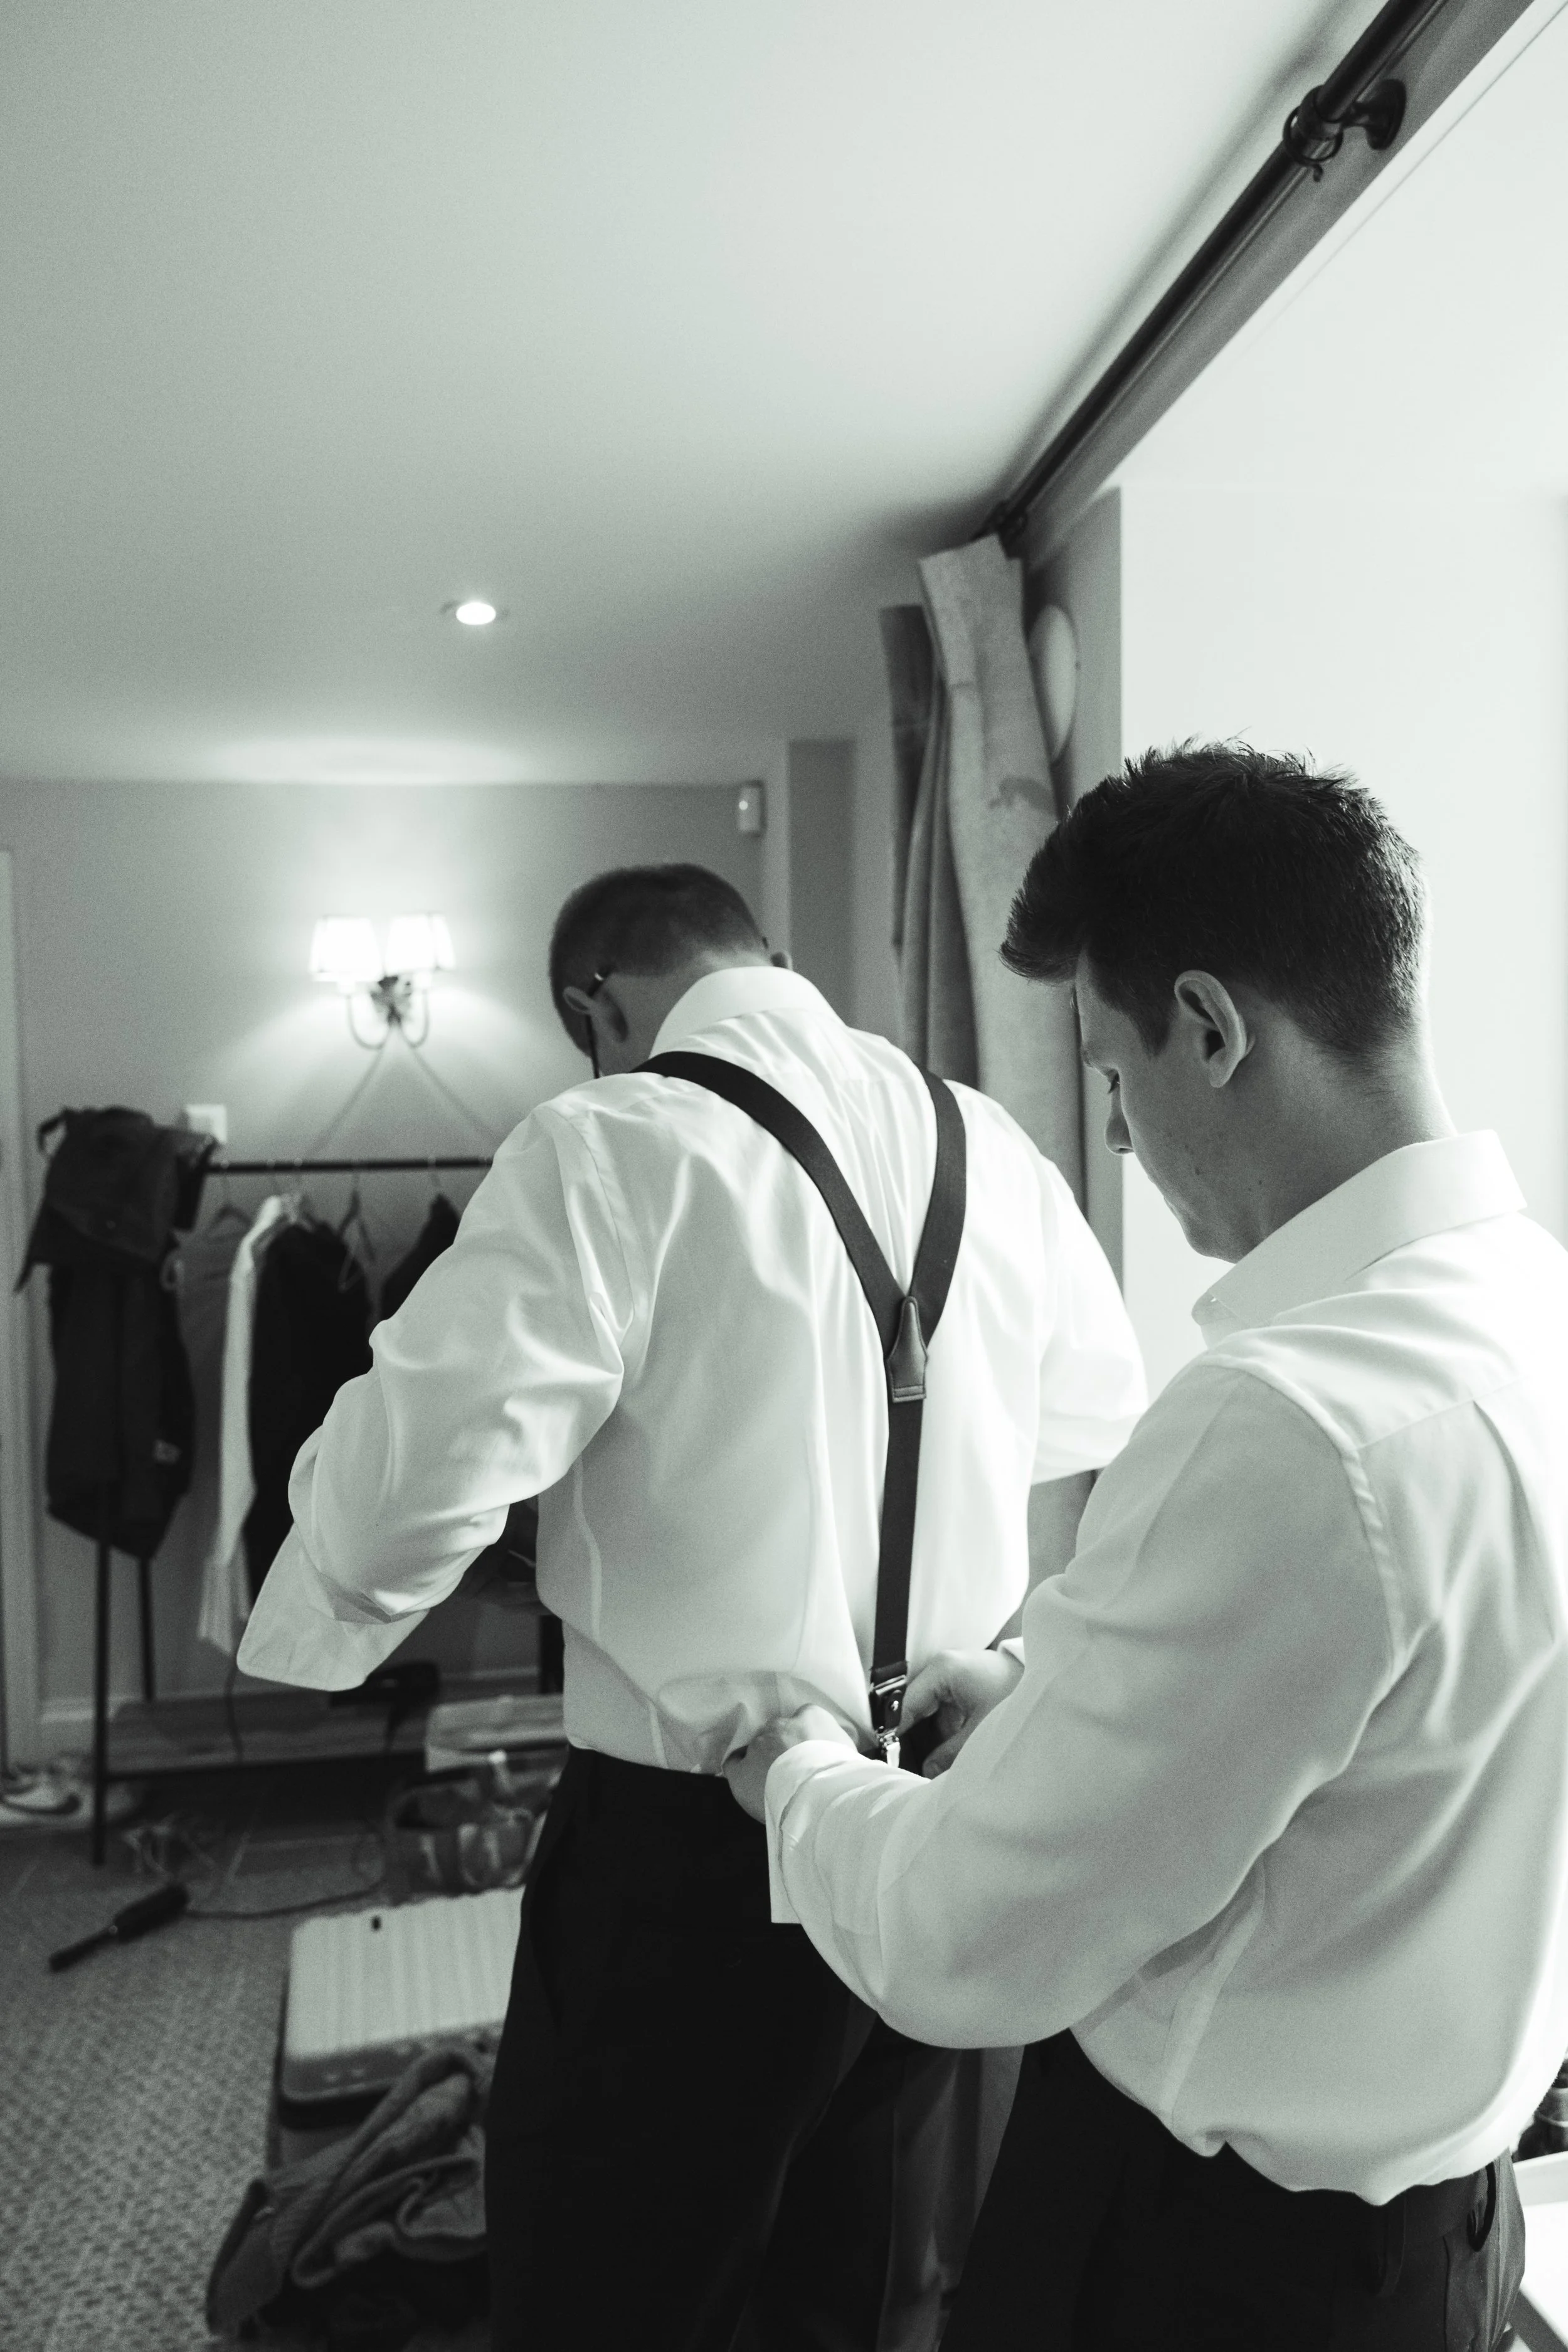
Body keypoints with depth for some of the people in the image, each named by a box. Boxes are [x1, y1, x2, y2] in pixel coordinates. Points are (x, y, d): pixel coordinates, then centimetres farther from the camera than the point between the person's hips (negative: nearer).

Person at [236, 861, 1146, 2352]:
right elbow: (1107, 1463, 8)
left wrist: (314, 1621, -1)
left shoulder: (611, 1148, -16)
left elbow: (414, 1487, -22)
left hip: (704, 1839, -6)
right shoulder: (992, 1143, 2)